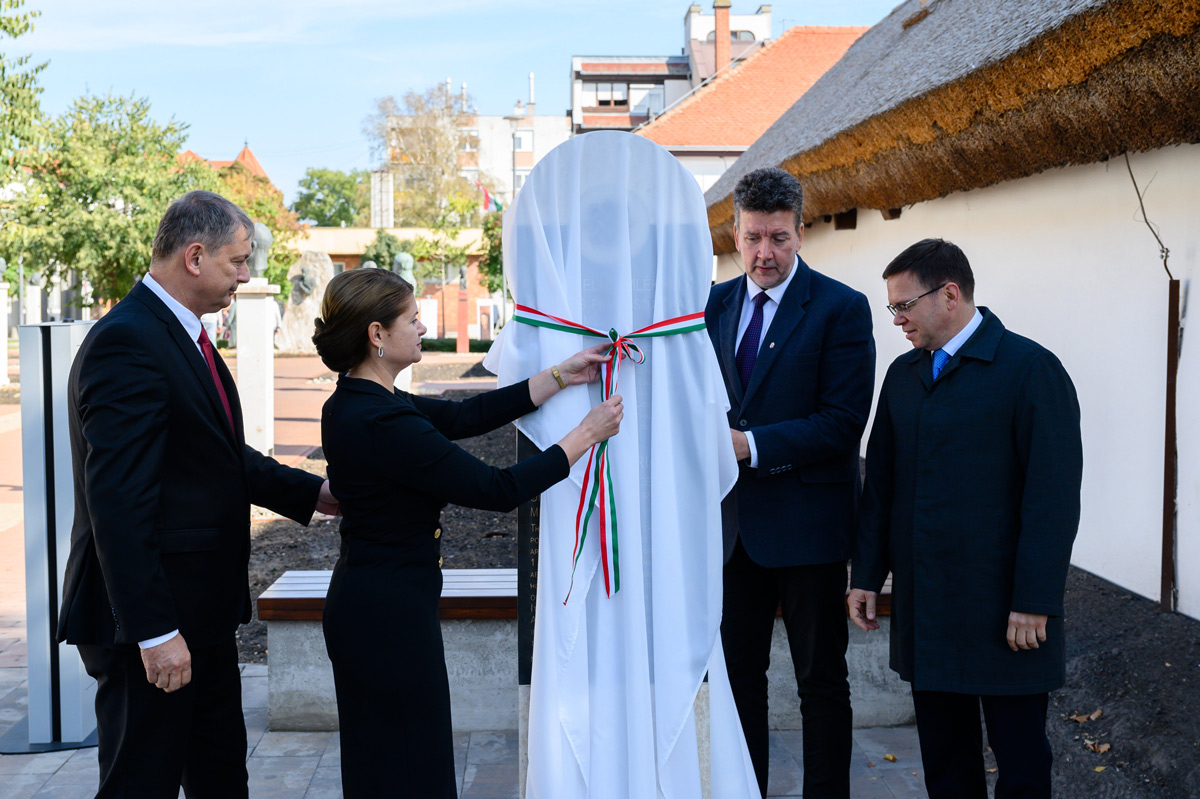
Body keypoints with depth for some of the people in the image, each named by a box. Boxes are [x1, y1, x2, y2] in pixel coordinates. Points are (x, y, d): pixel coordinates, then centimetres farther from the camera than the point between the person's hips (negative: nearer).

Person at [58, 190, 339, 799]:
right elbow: (117, 500, -26)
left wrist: (313, 494, 15)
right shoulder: (126, 343, -21)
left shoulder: (184, 337, 12)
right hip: (150, 615, -10)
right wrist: (154, 631, -26)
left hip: (202, 610, 10)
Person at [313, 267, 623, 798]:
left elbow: (464, 416, 6)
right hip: (390, 614, -10)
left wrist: (561, 377, 3)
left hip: (364, 604, 10)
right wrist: (587, 435, -10)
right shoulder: (384, 424, -25)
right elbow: (498, 489, -21)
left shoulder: (356, 402, 4)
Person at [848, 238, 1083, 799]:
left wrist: (1033, 603, -16)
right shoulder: (903, 374, 12)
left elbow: (1054, 495, -12)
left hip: (1003, 606, -6)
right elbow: (881, 483, 15)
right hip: (924, 603, 6)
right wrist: (867, 575, 9)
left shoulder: (1031, 369, -8)